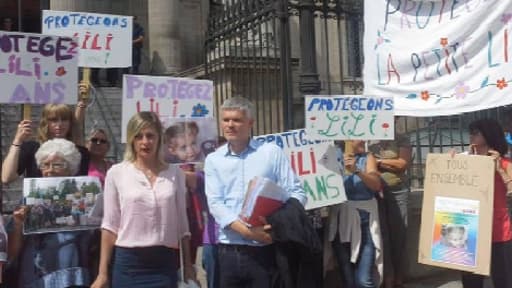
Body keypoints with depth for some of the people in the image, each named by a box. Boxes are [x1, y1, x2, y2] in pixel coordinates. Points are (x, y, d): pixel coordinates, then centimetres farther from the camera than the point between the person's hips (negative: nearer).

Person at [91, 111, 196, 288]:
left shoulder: (175, 173, 5)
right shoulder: (116, 173, 0)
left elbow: (181, 224, 9)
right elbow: (110, 225, 0)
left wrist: (188, 267, 9)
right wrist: (103, 273, -2)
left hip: (165, 263, 2)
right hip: (128, 263, -1)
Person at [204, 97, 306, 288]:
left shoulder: (272, 152, 3)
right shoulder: (213, 160, 8)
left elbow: (296, 193, 2)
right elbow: (215, 204, -2)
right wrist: (246, 231, -17)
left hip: (265, 249, -2)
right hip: (229, 251, 2)